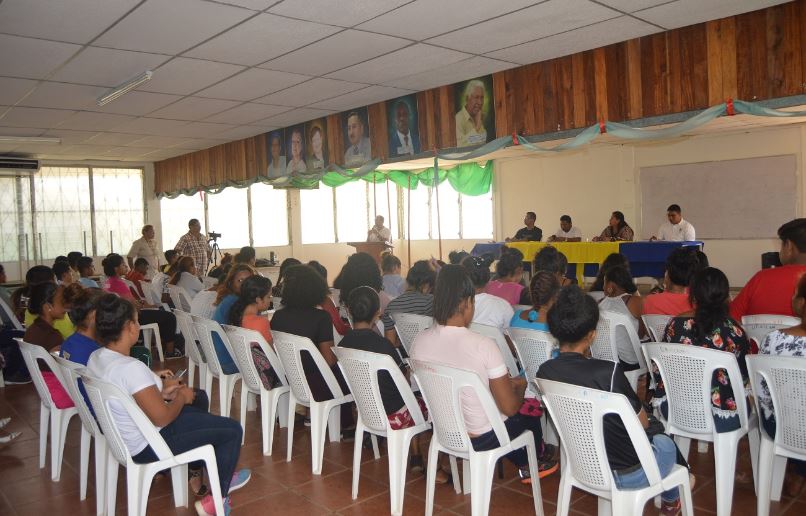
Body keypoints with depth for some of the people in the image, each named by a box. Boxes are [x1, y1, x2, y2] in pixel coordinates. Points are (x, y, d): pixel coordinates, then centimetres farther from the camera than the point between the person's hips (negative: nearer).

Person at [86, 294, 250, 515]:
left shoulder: (95, 358, -4)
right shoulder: (131, 368, -33)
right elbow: (162, 417, -27)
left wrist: (160, 391, 5)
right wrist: (181, 396, -9)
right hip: (146, 446, -10)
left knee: (200, 398, 27)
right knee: (232, 430, 1)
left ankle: (195, 474, 37)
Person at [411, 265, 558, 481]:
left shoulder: (419, 341, -11)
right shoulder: (483, 345, -27)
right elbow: (510, 407, -19)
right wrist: (520, 386, 4)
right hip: (481, 439, -5)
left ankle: (525, 464, 47)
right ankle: (533, 461, 51)